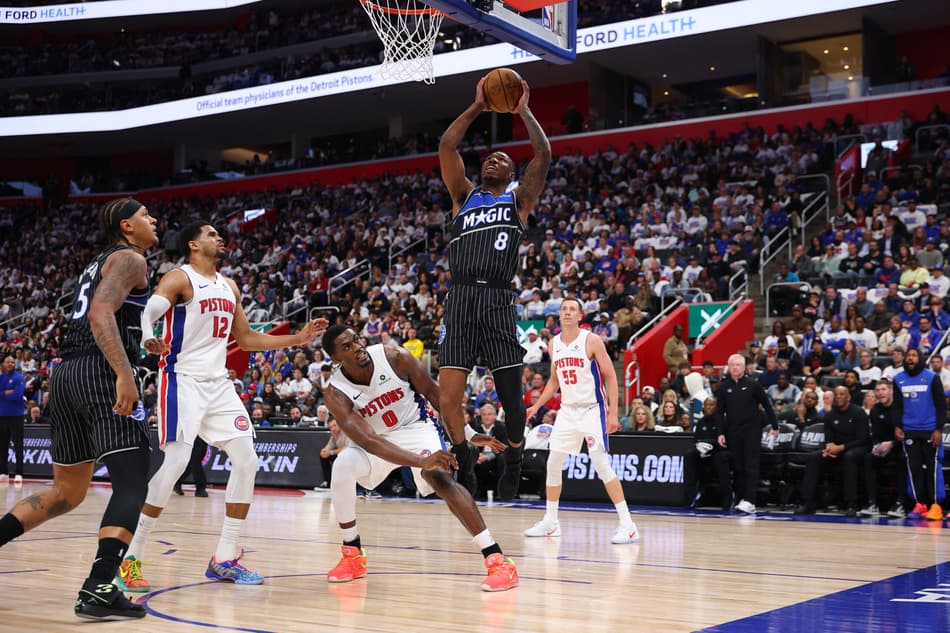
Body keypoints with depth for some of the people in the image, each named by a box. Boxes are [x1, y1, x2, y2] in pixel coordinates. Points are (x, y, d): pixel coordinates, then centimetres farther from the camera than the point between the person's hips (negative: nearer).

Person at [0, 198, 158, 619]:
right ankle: (99, 589, -24)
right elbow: (101, 314, -17)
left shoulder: (98, 263, 27)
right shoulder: (130, 259, 0)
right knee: (132, 485, -11)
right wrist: (124, 374, -27)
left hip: (64, 374, 9)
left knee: (66, 493, 17)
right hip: (101, 374, -9)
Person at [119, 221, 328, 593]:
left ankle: (225, 559, 10)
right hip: (183, 380, -8)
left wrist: (297, 339, 17)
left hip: (219, 384, 8)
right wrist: (148, 338, -43)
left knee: (246, 461, 1)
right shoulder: (180, 279, -5)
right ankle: (130, 559, -8)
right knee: (175, 462, -17)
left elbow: (246, 338, 24)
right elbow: (148, 312, -21)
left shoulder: (229, 287, 17)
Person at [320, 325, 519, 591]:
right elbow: (369, 442, -34)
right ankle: (352, 555, -6)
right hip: (377, 437, 1)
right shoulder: (337, 394, -24)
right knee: (342, 467, -26)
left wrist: (468, 433, -8)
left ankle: (497, 559, -32)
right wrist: (421, 462, -46)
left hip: (416, 426, -1)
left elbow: (433, 392, -9)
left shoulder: (394, 358, -23)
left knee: (439, 476, -28)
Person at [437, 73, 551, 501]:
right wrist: (477, 107, 10)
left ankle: (514, 459, 25)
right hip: (460, 300, 2)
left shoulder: (518, 199, 16)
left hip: (497, 301, -1)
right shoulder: (464, 196, 21)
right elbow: (446, 147, 11)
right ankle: (464, 464, 15)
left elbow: (543, 153, 4)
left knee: (511, 396, 0)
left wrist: (523, 110, 10)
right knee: (448, 396, -7)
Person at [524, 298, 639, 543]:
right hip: (567, 410, 6)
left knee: (602, 465, -12)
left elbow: (611, 376, -9)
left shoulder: (592, 340, -10)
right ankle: (550, 522, 19)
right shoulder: (554, 344, 7)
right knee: (553, 463, 6)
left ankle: (628, 525, -8)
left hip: (592, 410, -6)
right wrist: (536, 407, 13)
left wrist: (613, 413, -15)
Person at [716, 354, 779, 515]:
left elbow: (766, 405, 3)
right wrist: (721, 433, 1)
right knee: (737, 467, 5)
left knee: (751, 466, -9)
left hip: (752, 430, -3)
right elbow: (720, 412, 9)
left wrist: (775, 426, 3)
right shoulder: (723, 387, 6)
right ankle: (741, 499, 11)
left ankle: (750, 501, -16)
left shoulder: (753, 384, -1)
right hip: (733, 432, 3)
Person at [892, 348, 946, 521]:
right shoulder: (899, 379, 7)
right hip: (909, 431, 3)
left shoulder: (932, 377, -2)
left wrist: (939, 429, -9)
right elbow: (897, 406, 13)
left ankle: (935, 505, 0)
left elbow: (941, 405, -2)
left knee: (932, 467, -2)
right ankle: (919, 504, 8)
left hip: (930, 430, -3)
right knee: (914, 467, 3)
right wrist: (897, 426, 1)